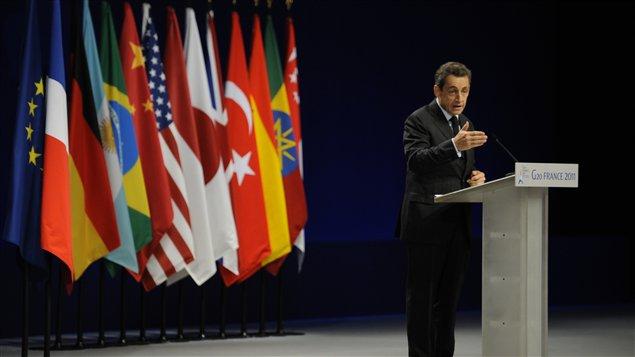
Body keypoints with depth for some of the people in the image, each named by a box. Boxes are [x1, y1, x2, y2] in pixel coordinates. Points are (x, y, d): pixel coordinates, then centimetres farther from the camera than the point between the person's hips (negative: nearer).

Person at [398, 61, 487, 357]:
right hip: (427, 223, -7)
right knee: (421, 296, -2)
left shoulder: (464, 123, 16)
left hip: (458, 223, 7)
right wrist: (454, 145, -36)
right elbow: (415, 161, -23)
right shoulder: (419, 120, -7)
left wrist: (476, 176, 2)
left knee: (449, 297, 10)